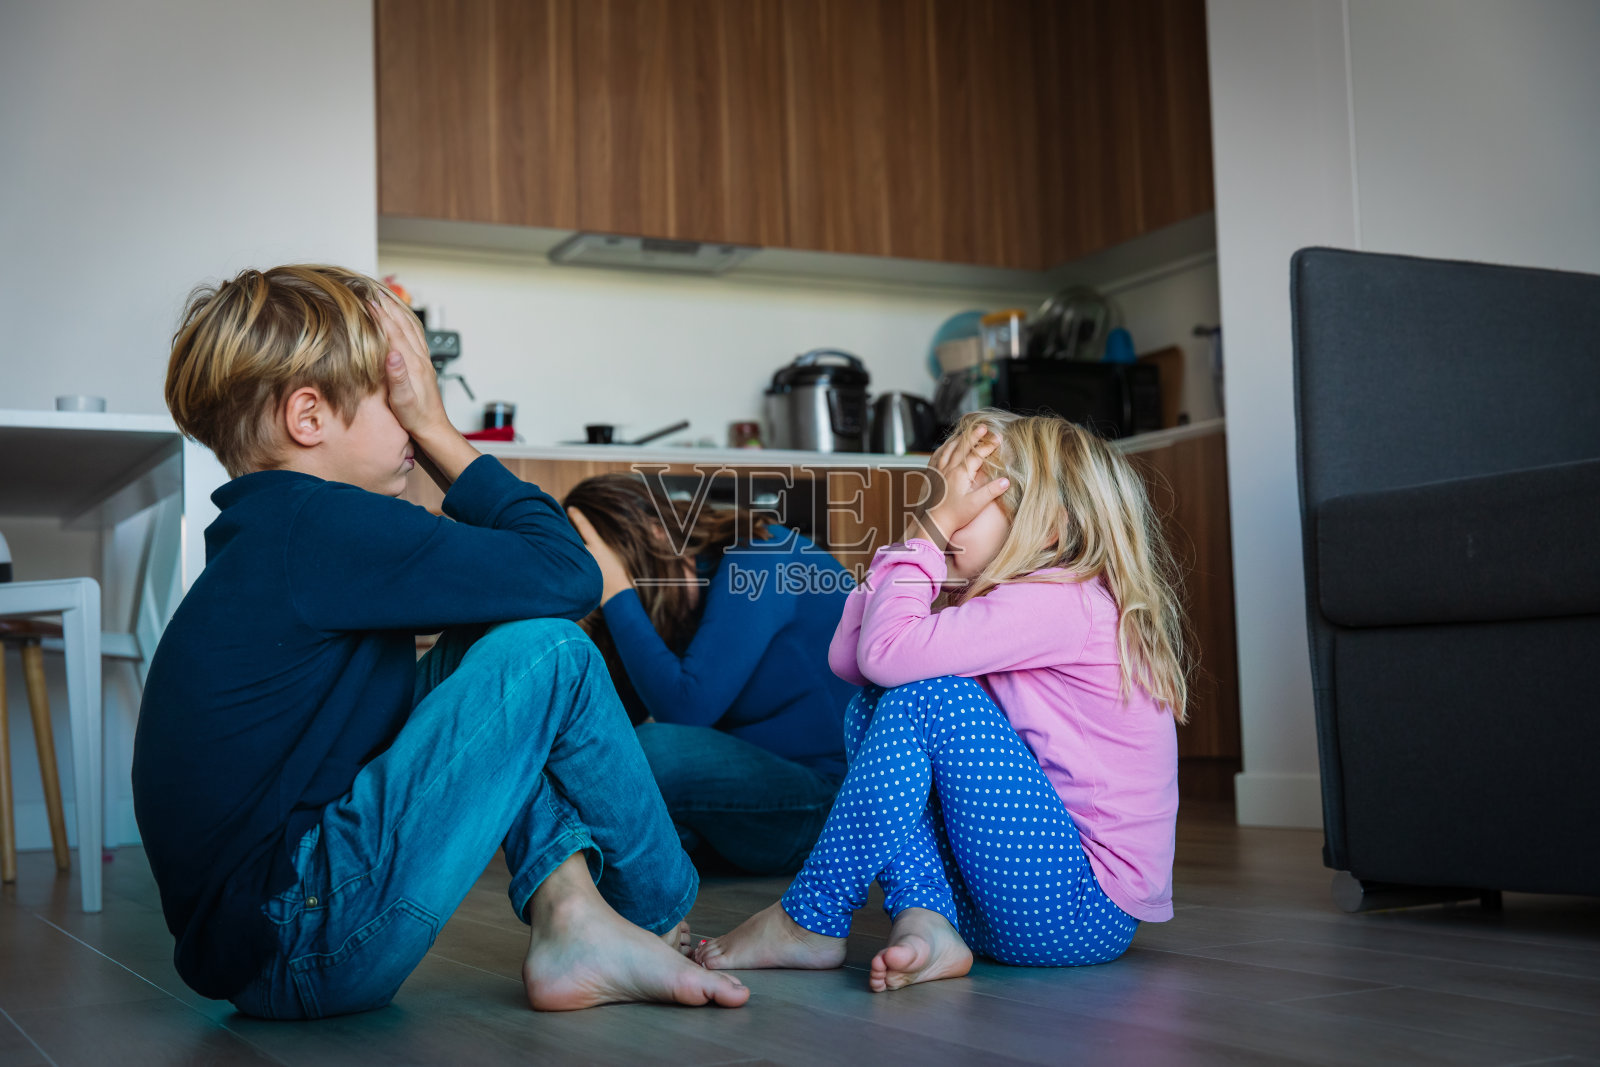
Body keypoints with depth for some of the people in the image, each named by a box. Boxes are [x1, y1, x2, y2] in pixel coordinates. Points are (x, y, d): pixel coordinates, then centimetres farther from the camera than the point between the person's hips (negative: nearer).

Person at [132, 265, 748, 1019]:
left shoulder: (266, 533, 14)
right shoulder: (320, 526, -17)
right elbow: (567, 574, -15)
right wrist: (437, 429, -7)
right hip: (294, 947, -10)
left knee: (497, 645, 13)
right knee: (547, 650, -11)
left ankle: (569, 915, 2)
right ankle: (663, 917, 9)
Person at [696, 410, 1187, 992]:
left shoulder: (1063, 601, -15)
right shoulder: (1018, 603, 14)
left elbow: (886, 653, -25)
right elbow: (848, 657, 4)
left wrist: (933, 527, -14)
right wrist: (927, 528, 2)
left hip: (1087, 914, -9)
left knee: (926, 698, -20)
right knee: (871, 708, 3)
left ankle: (809, 922, -9)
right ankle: (928, 921, -12)